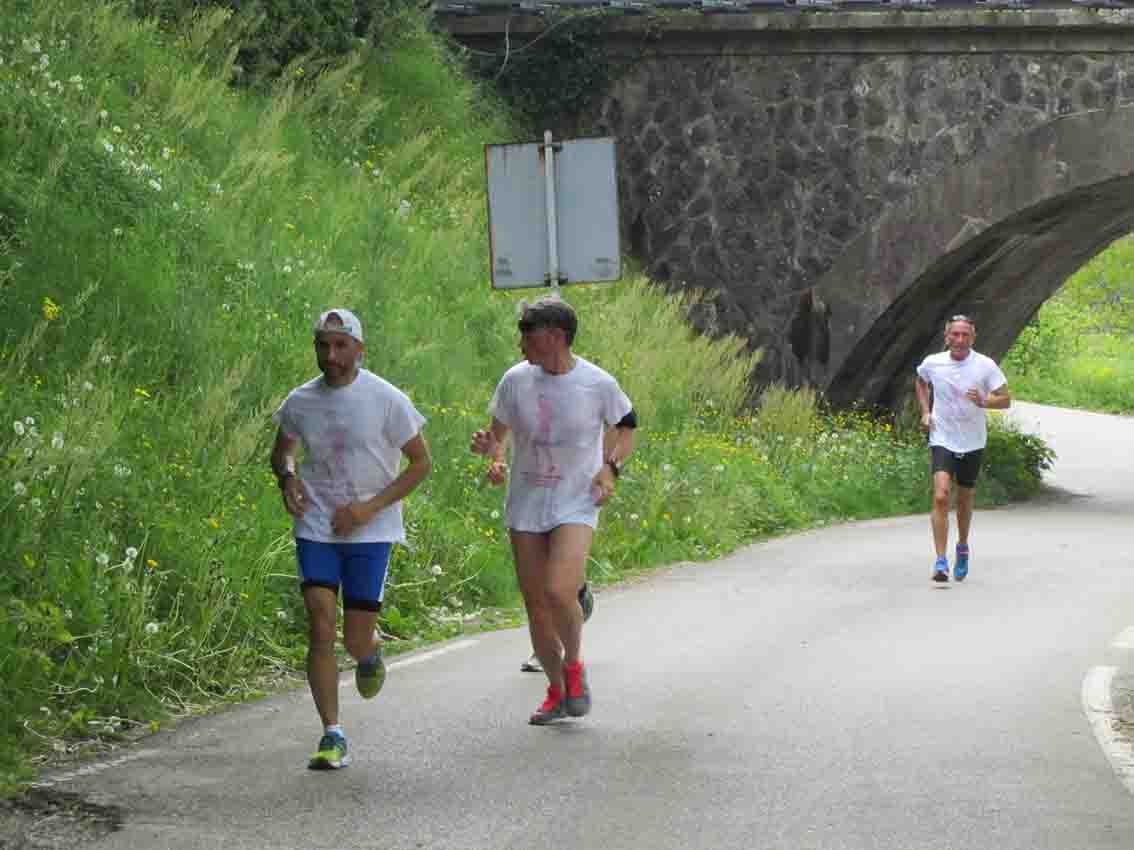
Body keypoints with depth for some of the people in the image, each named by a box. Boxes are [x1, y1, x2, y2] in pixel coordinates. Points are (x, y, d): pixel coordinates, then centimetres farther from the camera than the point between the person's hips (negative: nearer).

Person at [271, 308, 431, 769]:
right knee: (321, 630, -11)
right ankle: (332, 736, -6)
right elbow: (282, 450, 19)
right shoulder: (300, 402, 1)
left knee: (356, 640, 2)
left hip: (370, 531, -2)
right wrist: (287, 477, -6)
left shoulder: (386, 400, -9)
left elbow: (421, 462, -2)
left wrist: (370, 507, -13)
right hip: (317, 529, 2)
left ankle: (371, 654, 41)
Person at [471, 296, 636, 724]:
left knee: (559, 592, -23)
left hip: (576, 504, -4)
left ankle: (574, 666, 6)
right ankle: (557, 692, 23)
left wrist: (611, 467, -6)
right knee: (535, 604, 6)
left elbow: (626, 427, 10)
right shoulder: (516, 380, -3)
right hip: (525, 506, 4)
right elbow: (497, 432, 10)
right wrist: (493, 455, -12)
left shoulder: (599, 384, -9)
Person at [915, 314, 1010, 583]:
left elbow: (1006, 400, -7)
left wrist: (984, 401, -27)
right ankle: (941, 561, -20)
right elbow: (921, 382, 20)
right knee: (940, 497, -19)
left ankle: (963, 548, 41)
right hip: (942, 440, -1)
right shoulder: (932, 363, -3)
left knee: (965, 501, 14)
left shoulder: (986, 366, -8)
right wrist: (925, 412, 7)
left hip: (972, 442, 1)